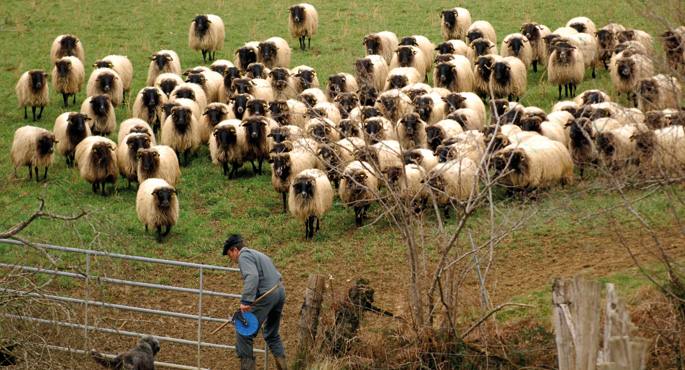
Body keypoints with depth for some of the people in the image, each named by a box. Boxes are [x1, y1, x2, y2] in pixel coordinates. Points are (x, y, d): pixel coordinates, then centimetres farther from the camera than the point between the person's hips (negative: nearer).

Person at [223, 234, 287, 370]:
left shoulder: (244, 256, -5)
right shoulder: (257, 254, 25)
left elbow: (252, 277, -24)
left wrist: (245, 301, -29)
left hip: (266, 295, -10)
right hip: (280, 291, 10)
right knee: (272, 334, 23)